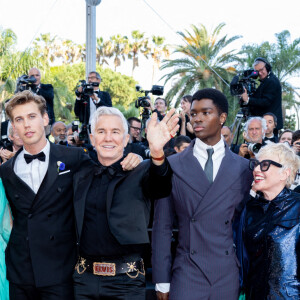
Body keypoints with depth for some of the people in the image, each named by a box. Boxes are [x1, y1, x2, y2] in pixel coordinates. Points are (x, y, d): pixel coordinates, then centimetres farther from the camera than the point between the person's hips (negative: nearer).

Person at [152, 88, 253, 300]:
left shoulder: (243, 168, 4)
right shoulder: (172, 166, 0)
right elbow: (162, 227, 1)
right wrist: (162, 281, -2)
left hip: (228, 275, 1)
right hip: (187, 274, -1)